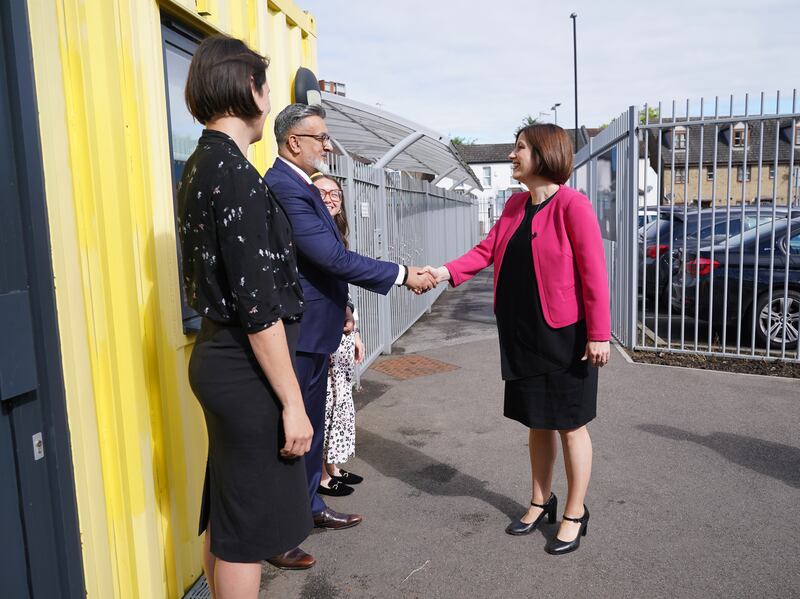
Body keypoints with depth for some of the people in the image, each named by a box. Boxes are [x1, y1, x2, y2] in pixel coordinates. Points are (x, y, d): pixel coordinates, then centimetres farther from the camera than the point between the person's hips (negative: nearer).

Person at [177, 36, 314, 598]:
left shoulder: (199, 166, 11)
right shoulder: (236, 173, -18)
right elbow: (257, 304, -22)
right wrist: (292, 402, -17)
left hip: (218, 355, 10)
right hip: (247, 367, -10)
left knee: (225, 512, 22)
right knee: (247, 527, 5)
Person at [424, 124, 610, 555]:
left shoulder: (572, 205, -14)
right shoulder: (515, 204, 10)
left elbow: (593, 273, -16)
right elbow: (488, 249, 5)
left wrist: (598, 334, -17)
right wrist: (447, 272, -10)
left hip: (563, 335, -7)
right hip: (521, 333, 7)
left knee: (570, 424, 7)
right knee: (537, 421, 18)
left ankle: (575, 514, 25)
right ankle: (541, 502, 35)